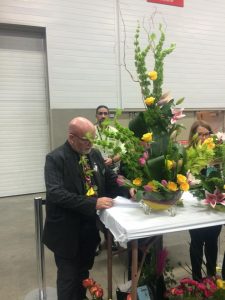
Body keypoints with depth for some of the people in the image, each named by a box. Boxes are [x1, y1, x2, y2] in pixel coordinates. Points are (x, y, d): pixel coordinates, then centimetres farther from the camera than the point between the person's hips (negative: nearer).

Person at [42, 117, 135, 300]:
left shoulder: (95, 154, 3)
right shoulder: (56, 159, -16)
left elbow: (110, 179, 10)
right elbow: (55, 193, -28)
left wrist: (127, 191, -10)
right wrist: (93, 203, -33)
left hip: (90, 226, 6)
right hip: (67, 230, -6)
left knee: (84, 272, 24)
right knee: (69, 277, 11)